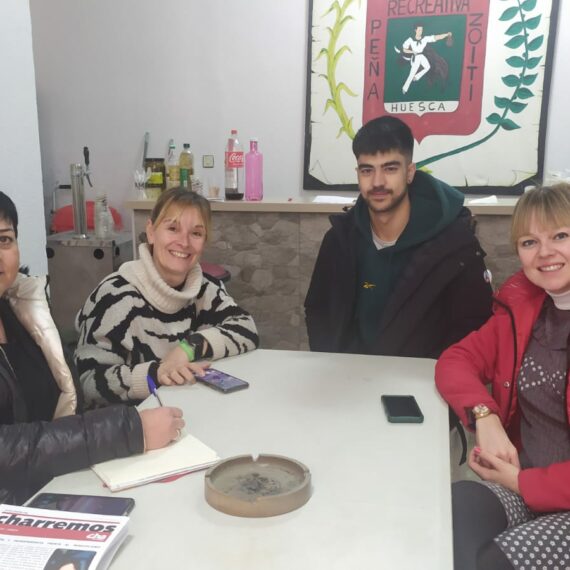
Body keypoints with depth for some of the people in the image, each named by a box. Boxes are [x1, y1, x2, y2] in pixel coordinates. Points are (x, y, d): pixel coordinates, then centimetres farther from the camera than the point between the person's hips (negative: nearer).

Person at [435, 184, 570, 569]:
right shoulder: (523, 307, 5)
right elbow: (456, 360, 7)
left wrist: (524, 483, -14)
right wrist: (486, 418, -12)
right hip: (519, 479, 4)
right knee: (451, 510, -25)